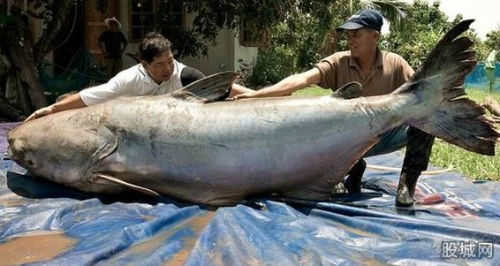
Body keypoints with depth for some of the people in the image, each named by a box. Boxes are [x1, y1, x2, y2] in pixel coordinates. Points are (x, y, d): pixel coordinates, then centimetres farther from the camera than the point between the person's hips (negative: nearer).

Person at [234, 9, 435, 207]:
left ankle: (406, 184, -10)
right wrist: (257, 94, -37)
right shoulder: (339, 62, -11)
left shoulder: (394, 64, -8)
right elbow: (303, 79, -24)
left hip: (386, 136, 0)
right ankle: (354, 168, 5)